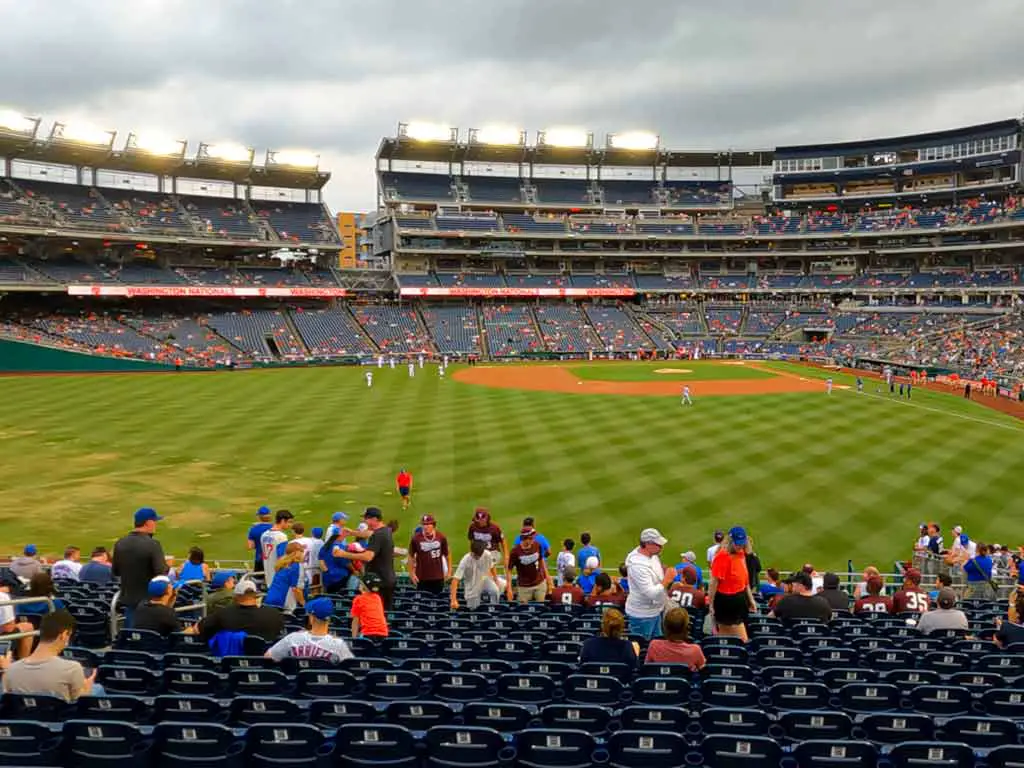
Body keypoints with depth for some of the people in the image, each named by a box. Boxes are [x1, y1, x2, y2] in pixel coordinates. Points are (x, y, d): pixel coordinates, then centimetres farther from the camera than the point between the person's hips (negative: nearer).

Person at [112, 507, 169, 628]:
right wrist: (167, 565, -2)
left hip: (129, 599, 5)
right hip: (149, 600, -5)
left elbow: (115, 571, 11)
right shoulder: (152, 544, -18)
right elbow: (162, 573, -22)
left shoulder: (120, 543, 1)